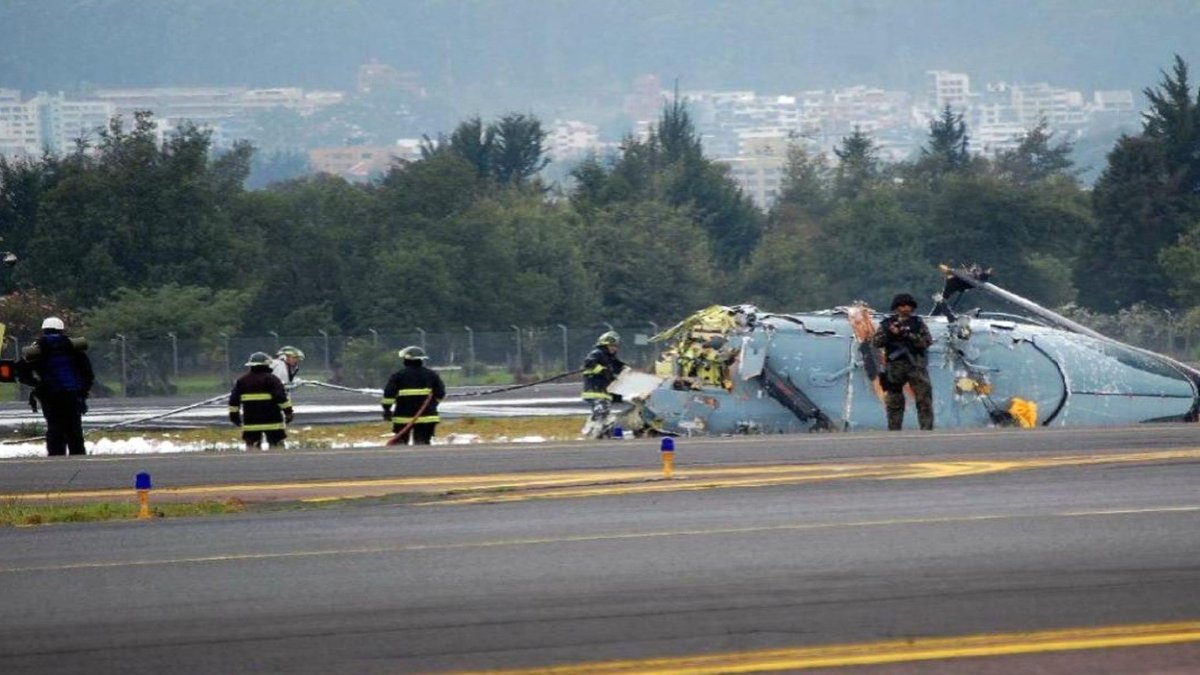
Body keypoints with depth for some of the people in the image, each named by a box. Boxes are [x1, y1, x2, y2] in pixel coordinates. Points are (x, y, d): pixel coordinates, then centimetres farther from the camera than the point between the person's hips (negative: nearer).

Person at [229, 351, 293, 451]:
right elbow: (282, 398, -12)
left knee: (251, 445, 6)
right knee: (277, 445, 3)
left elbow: (234, 400, 11)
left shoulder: (241, 381, 8)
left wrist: (234, 414, 19)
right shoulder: (271, 379, -6)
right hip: (271, 420, -3)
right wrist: (288, 411, -7)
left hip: (250, 421, 3)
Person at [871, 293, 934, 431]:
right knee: (894, 403, 5)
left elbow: (927, 342, -4)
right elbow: (875, 343, 2)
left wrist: (908, 335, -16)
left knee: (924, 399, -8)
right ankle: (894, 431, 11)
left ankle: (927, 429, -8)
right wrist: (889, 333, -14)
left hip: (916, 366, -1)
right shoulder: (887, 324, 9)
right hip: (895, 366, 1)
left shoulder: (918, 323, 7)